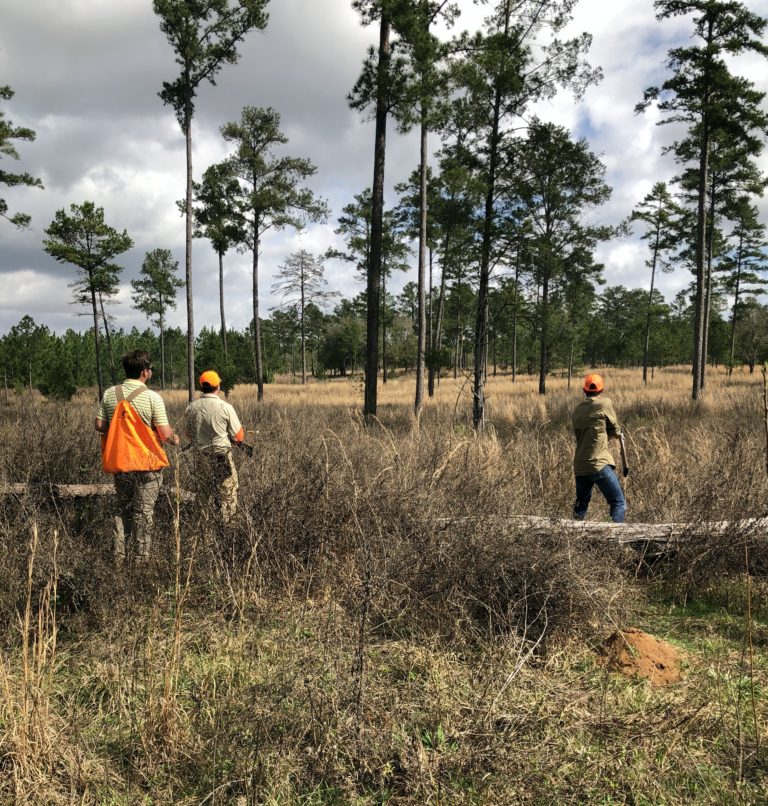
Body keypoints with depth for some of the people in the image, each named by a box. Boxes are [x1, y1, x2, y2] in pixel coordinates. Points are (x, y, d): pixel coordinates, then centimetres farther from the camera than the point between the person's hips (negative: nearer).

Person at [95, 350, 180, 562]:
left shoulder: (109, 394, 1)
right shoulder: (152, 397, -13)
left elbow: (99, 426, 2)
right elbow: (165, 433, -14)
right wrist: (174, 439, 7)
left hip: (119, 461, 5)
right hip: (147, 462, -4)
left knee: (123, 509, 17)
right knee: (144, 512, 5)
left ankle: (120, 556, 19)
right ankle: (140, 557, 10)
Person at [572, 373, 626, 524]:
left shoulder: (577, 410, 12)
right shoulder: (604, 404, -4)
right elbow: (616, 432, 4)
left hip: (579, 466, 6)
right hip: (599, 464, -6)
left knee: (581, 504, 22)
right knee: (619, 503, -3)